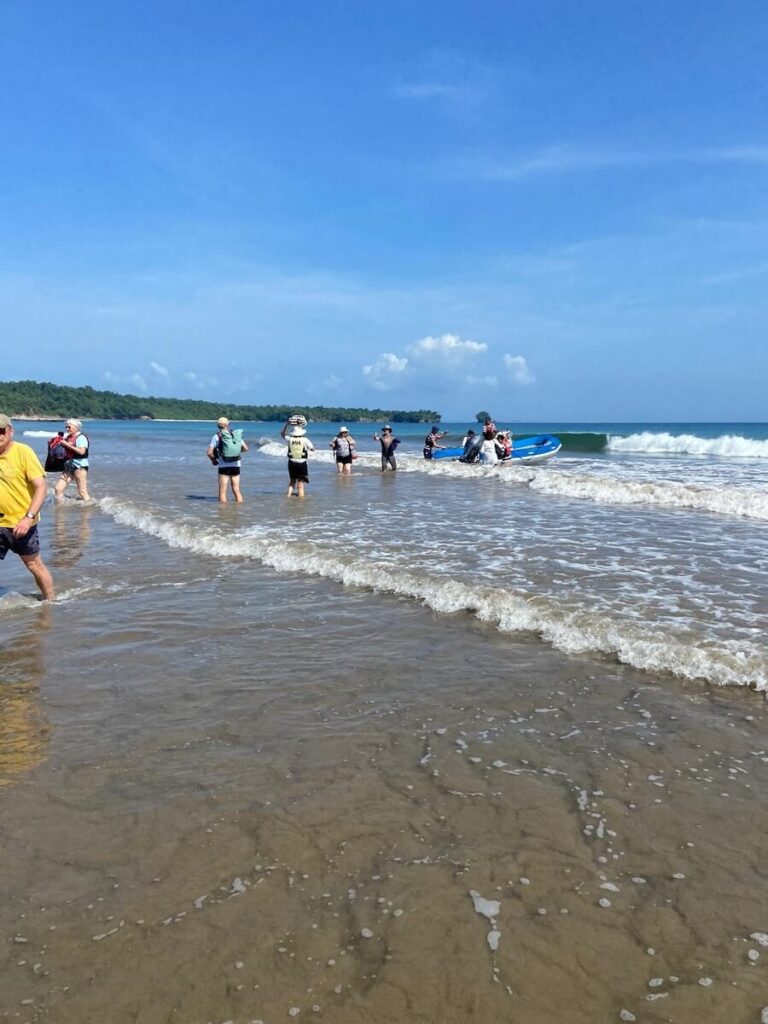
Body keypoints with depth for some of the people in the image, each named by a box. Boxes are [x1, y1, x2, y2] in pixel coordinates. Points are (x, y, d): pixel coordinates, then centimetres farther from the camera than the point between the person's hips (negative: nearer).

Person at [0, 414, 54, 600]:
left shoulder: (23, 452, -12)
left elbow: (41, 487, -17)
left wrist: (29, 517, -26)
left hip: (20, 523, -4)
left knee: (34, 565, 9)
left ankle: (50, 602, 26)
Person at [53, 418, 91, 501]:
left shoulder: (81, 437, -6)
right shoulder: (67, 437, 14)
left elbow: (81, 451, -21)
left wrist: (67, 445, -17)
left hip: (80, 466, -8)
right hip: (68, 466, 8)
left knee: (82, 492, -9)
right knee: (58, 489, 2)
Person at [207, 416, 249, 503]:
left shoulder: (217, 436, -3)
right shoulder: (236, 435, 6)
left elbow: (209, 453, -9)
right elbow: (245, 448, 9)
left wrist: (213, 460, 10)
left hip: (224, 466, -3)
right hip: (236, 466, 3)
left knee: (222, 491, 2)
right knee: (236, 490, 10)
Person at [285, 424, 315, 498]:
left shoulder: (290, 439, -1)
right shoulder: (305, 440, -8)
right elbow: (313, 449, 1)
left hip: (292, 463, 3)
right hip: (302, 463, -3)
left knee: (292, 480, 20)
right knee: (300, 483, 4)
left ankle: (289, 493, 7)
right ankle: (301, 495, 1)